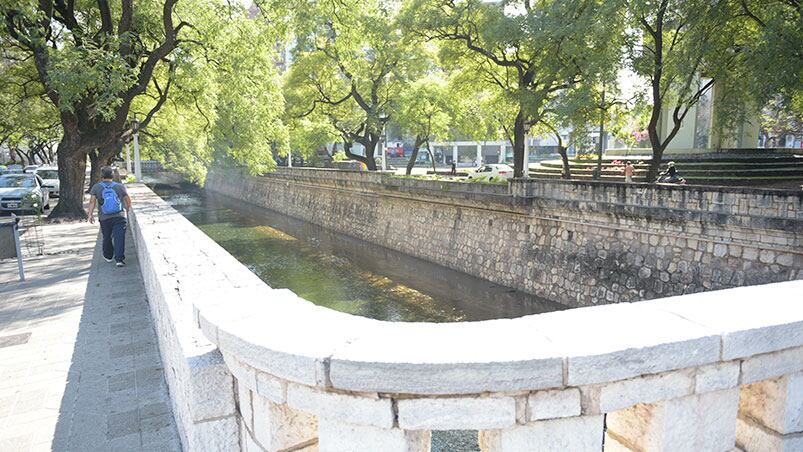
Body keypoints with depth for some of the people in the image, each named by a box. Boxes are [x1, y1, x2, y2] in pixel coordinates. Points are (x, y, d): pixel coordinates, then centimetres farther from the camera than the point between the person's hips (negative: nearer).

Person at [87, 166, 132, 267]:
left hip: (104, 218, 1)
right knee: (119, 238, -6)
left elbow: (92, 201, -7)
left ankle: (108, 256, 35)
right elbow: (128, 201, 8)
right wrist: (127, 211, 24)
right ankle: (119, 259, -16)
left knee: (107, 238, 18)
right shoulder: (120, 187, 3)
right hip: (120, 217, -1)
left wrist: (90, 214, -5)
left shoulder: (96, 187, 2)